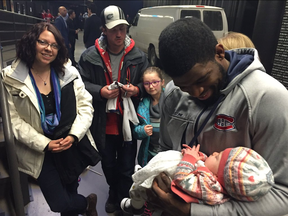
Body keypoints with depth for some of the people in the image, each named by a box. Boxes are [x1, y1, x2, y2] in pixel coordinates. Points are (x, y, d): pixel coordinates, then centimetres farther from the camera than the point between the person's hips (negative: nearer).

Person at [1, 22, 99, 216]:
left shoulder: (69, 72, -1)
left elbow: (85, 106, -3)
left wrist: (73, 136, -17)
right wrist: (45, 144, -16)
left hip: (71, 145, 2)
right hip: (39, 151, -1)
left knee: (70, 190, 19)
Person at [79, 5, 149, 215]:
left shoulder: (138, 56, -7)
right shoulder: (89, 56, -9)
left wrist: (136, 90, -16)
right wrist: (99, 92, -19)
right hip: (103, 123, 1)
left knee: (127, 167, 12)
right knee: (108, 164, 24)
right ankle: (114, 193, 54)